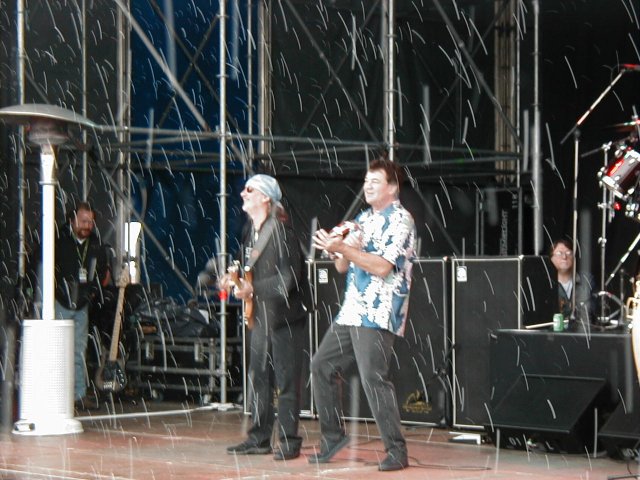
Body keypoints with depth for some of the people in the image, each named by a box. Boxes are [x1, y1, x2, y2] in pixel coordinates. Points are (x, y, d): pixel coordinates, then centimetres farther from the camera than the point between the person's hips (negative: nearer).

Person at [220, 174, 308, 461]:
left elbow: (289, 278, -20)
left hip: (283, 316, -9)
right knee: (258, 379, 10)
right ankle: (259, 439, 17)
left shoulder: (281, 233, -15)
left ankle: (289, 442, 2)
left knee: (285, 382, -4)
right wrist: (236, 280, 6)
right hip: (260, 316, 9)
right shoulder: (252, 231, 13)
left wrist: (253, 289, -20)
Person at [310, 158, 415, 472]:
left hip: (377, 315, -9)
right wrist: (341, 249, -4)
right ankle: (333, 436, 20)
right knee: (322, 366, 9)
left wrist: (344, 249, -21)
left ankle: (396, 451, -9)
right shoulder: (362, 219, 19)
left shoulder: (399, 220, -8)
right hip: (351, 312, 9)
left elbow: (383, 267, -18)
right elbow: (342, 266, 18)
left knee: (373, 378, -14)